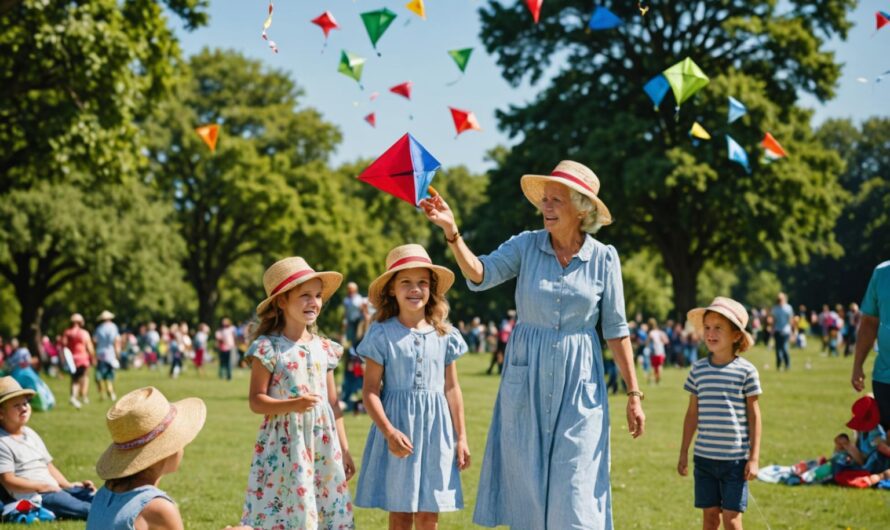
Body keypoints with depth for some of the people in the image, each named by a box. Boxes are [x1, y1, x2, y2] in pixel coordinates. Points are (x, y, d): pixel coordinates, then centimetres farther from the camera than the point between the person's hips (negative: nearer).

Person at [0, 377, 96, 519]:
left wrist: (68, 485, 9)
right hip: (32, 496, -9)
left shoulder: (31, 434, 19)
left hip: (53, 489, 10)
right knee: (81, 508, -30)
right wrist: (41, 486, -19)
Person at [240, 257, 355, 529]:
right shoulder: (268, 347, -7)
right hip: (284, 446, -5)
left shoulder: (324, 348, 9)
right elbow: (256, 401, -9)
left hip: (322, 447, 5)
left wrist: (344, 449, 12)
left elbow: (333, 403, 13)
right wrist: (292, 405, -26)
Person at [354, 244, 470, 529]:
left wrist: (461, 437, 10)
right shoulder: (382, 335, -5)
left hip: (435, 429, 3)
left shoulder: (444, 335, 5)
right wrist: (389, 431, -18)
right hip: (398, 426, -3)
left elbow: (451, 388, 10)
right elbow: (370, 390, -7)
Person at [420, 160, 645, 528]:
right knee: (525, 485, 6)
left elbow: (616, 329, 1)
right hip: (527, 379, 1)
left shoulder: (603, 258, -2)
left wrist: (633, 393, 0)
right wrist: (451, 231, -31)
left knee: (574, 491, -2)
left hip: (578, 382, -1)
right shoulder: (526, 246, -1)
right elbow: (480, 275, -16)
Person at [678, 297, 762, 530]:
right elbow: (692, 413, 10)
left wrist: (754, 457, -4)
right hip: (704, 456, 3)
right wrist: (684, 453, 11)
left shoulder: (746, 371, -5)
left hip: (735, 458, -3)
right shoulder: (698, 369, 4)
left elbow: (754, 415, -2)